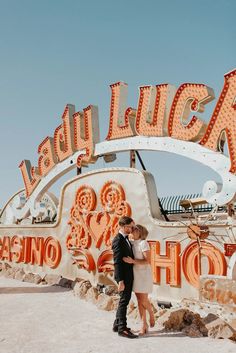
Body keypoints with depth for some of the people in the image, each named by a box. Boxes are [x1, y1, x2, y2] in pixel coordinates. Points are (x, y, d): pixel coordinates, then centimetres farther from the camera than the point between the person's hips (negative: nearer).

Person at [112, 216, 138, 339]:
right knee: (124, 301, -2)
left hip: (129, 275, 10)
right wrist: (120, 281, -23)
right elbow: (117, 262, -22)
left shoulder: (126, 239, 11)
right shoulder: (118, 240, -18)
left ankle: (117, 324, 28)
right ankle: (122, 328, 7)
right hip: (124, 276, -10)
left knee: (125, 300, 17)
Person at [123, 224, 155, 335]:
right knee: (139, 300, 5)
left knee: (144, 300, -1)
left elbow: (147, 261, -19)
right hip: (135, 274, 6)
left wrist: (132, 261, -27)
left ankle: (151, 314, 29)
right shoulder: (132, 243, 7)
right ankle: (144, 326, 10)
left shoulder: (144, 243, -14)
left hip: (144, 274, -6)